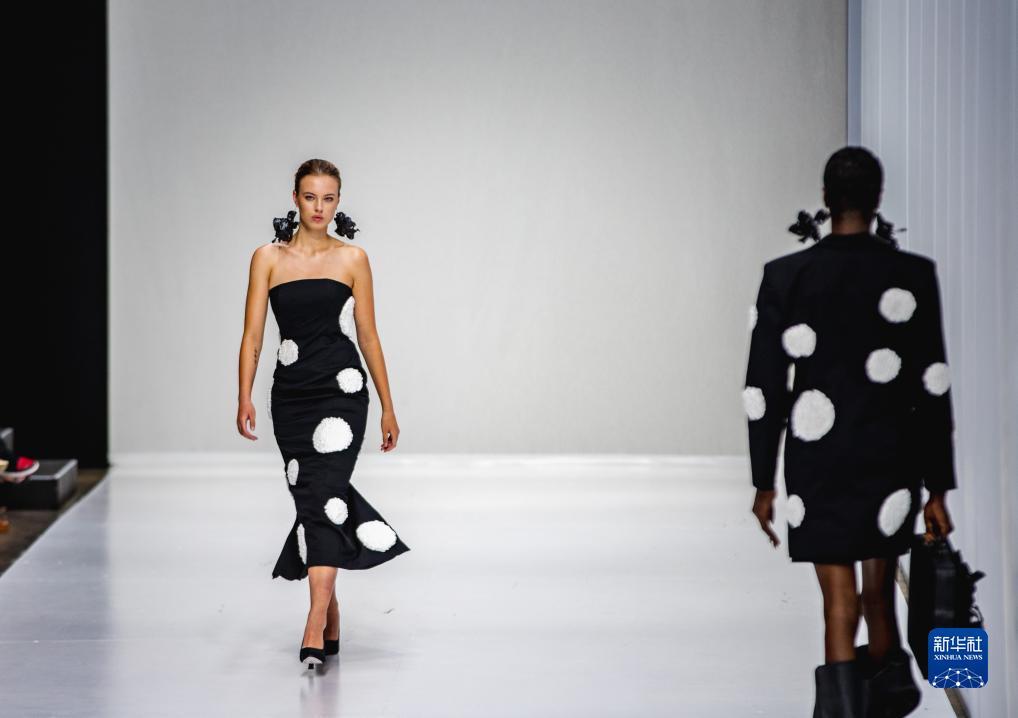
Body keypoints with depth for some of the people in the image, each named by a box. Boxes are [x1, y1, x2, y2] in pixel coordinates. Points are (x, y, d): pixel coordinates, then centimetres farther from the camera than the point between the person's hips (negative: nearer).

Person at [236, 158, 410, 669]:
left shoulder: (351, 259, 3)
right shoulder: (268, 258, 5)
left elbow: (368, 336, 6)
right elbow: (253, 334, 2)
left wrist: (388, 407, 7)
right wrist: (245, 398, -10)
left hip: (341, 391, -2)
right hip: (291, 393, 2)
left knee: (324, 495, -16)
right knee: (310, 499, 8)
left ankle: (315, 628, -24)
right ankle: (331, 615, 23)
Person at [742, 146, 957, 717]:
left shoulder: (785, 277, -4)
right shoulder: (913, 276, -6)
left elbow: (763, 388, -1)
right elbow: (934, 389, -5)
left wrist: (765, 482, 8)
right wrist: (938, 489, 0)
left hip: (816, 462, -1)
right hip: (892, 461, 1)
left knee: (840, 598, 1)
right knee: (879, 589, 18)